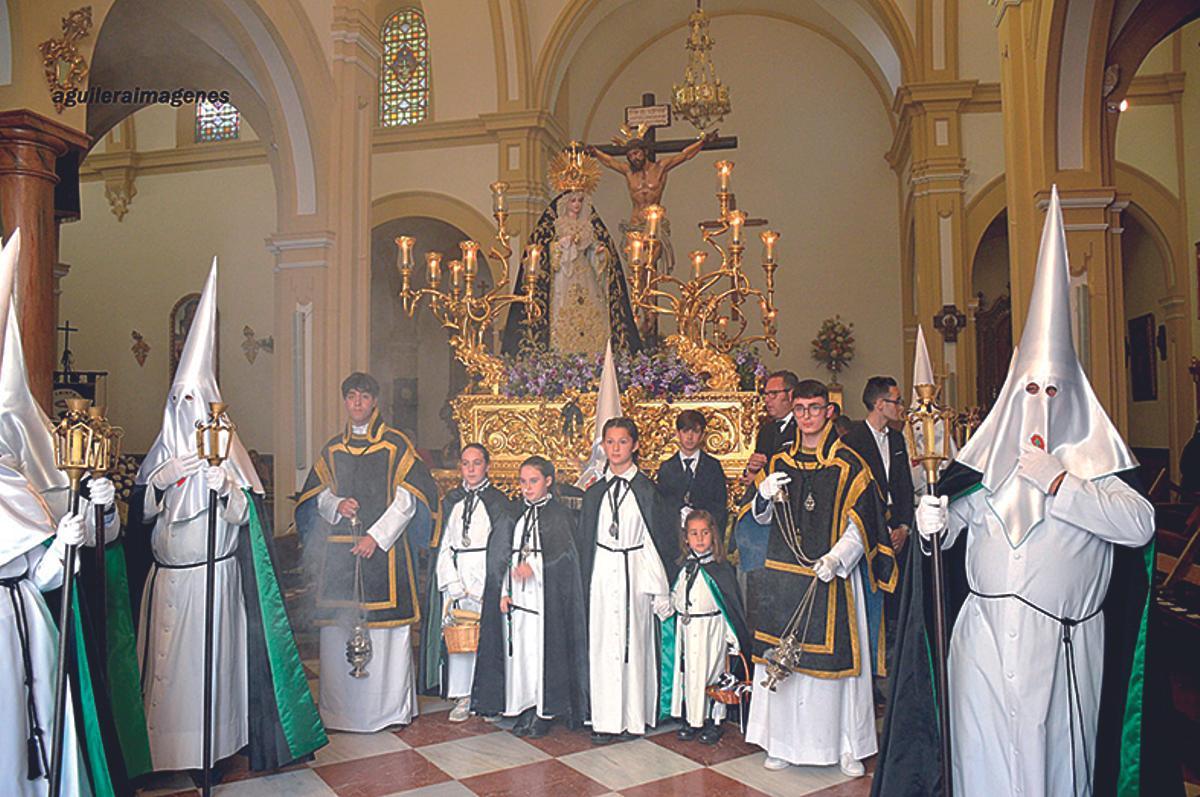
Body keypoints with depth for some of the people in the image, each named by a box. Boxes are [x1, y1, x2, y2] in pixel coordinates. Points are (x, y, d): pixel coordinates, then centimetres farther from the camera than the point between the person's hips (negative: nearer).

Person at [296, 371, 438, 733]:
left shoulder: (396, 445, 0)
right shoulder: (333, 449, 13)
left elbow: (406, 500, -4)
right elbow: (317, 496, 16)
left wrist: (376, 536, -11)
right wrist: (336, 506, -6)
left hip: (385, 548, -3)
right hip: (339, 551, 4)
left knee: (386, 627, -2)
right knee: (338, 628, 4)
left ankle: (391, 706, 11)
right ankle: (341, 708, 17)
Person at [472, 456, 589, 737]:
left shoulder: (560, 515, -1)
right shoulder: (517, 515, 14)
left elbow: (562, 552, -12)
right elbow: (507, 556, 14)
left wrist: (534, 565, -26)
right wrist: (504, 591, 5)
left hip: (547, 595, -5)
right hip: (518, 596, 5)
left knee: (545, 648, -4)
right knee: (520, 649, 5)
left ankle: (545, 711, 7)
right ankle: (526, 708, 16)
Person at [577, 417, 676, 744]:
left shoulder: (647, 490, -1)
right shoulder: (595, 492, 9)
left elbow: (659, 538, -1)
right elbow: (585, 541, 12)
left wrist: (660, 588, -4)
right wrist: (585, 581, 7)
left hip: (635, 571, -3)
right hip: (603, 572, 3)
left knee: (634, 641, 2)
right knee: (602, 644, 3)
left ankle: (634, 718, 15)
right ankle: (606, 719, 14)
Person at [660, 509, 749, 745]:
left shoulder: (720, 568, -9)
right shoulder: (685, 566, 5)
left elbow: (733, 603, -6)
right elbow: (674, 597, 18)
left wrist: (734, 638, -6)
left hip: (711, 628, -4)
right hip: (685, 628, 5)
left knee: (711, 672, 2)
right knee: (687, 672, 9)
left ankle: (714, 721, 19)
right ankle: (691, 720, 23)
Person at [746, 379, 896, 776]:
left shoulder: (848, 465, -3)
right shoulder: (779, 463, 9)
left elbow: (861, 525, -6)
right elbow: (763, 518, 16)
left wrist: (835, 559, -21)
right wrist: (763, 496, -6)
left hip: (831, 577, -3)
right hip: (783, 576, 4)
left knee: (834, 658, 3)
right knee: (780, 659, 7)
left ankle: (846, 746, 20)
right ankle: (783, 741, 21)